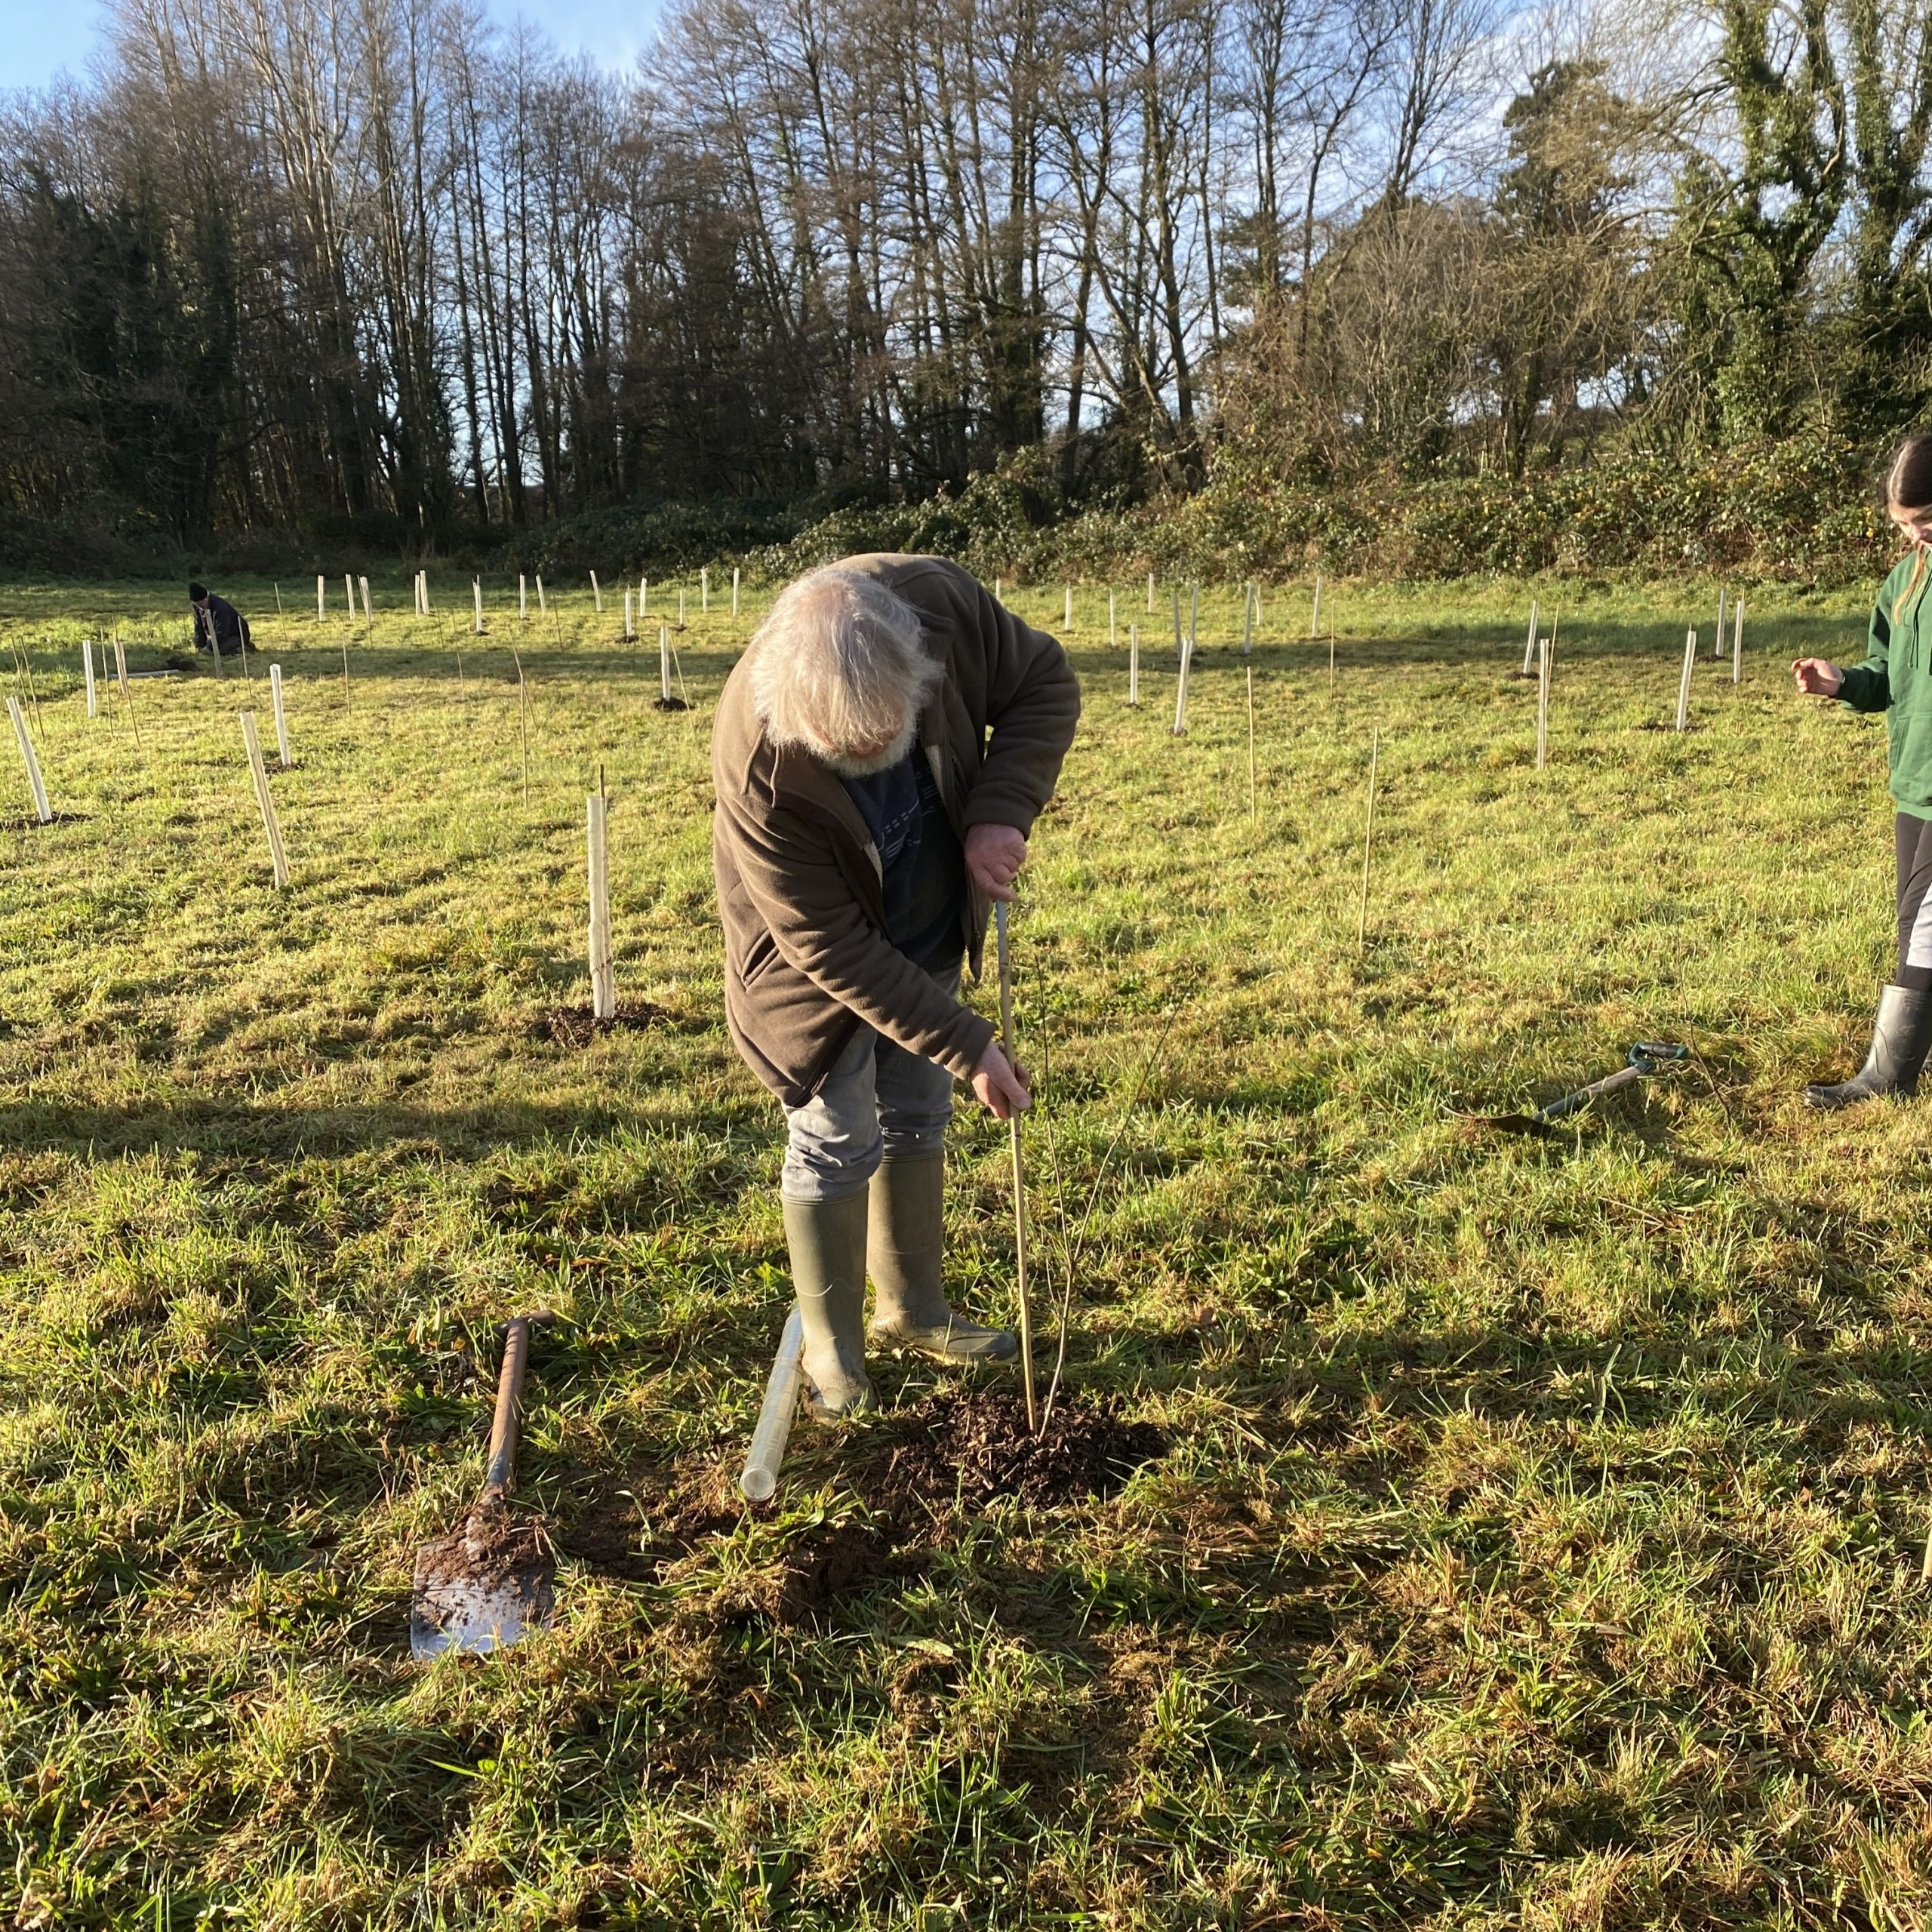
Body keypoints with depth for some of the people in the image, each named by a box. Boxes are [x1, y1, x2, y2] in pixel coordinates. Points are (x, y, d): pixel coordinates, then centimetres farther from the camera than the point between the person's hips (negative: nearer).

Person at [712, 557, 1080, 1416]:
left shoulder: (938, 601, -31)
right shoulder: (758, 767, -39)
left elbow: (1046, 683, -12)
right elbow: (836, 951, -31)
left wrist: (1001, 812, -29)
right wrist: (969, 1047, -29)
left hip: (931, 935, 5)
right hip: (822, 960, -5)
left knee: (918, 1122, 16)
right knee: (836, 1145, 3)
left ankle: (914, 1312, 36)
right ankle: (829, 1347, 25)